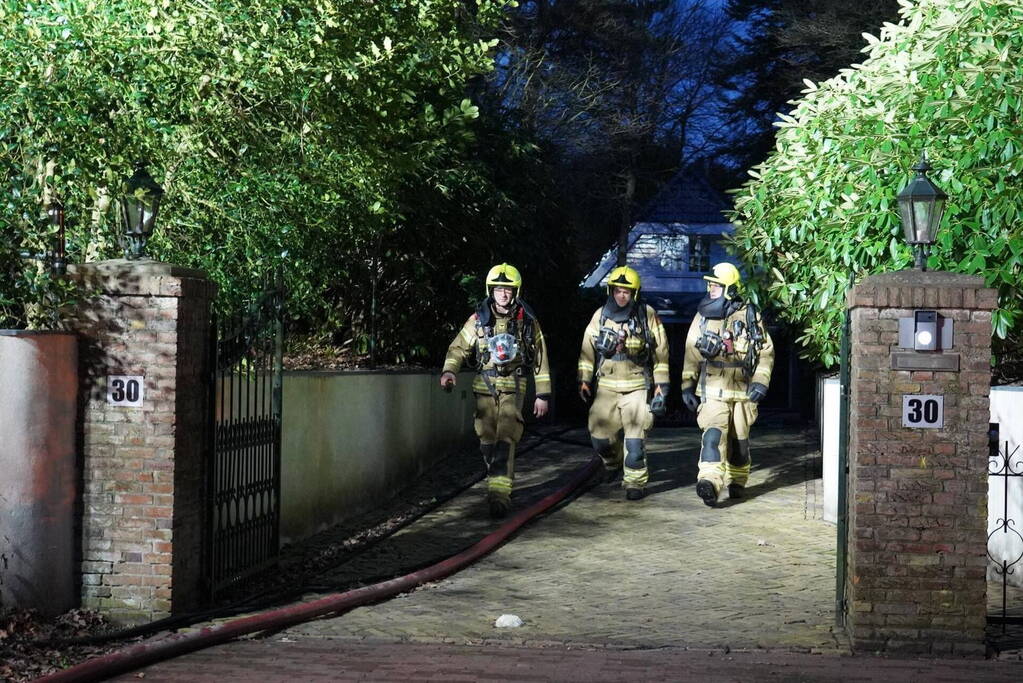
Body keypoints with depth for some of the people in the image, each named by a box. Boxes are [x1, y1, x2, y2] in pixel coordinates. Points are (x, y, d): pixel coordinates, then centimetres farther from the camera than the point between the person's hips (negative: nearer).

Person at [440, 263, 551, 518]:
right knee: (487, 440, 3)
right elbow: (459, 348, 2)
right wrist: (449, 371, -18)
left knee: (505, 439, -15)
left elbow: (540, 359, 7)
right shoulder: (478, 320, 3)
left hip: (513, 387, -2)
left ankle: (500, 494, -21)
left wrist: (543, 394, 6)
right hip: (485, 386, 2)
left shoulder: (527, 321, 2)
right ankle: (497, 483, 21)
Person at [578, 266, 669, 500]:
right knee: (599, 434, 2)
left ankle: (635, 482, 5)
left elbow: (660, 351, 3)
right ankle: (613, 461, 33)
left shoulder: (648, 316, -2)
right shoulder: (600, 315, 4)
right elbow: (588, 349, 11)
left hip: (637, 387, -3)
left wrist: (661, 385, 1)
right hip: (606, 386, 3)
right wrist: (584, 380, 6)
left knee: (635, 437, -7)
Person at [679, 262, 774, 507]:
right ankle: (710, 483, -32)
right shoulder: (703, 316, 5)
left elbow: (766, 351, 4)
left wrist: (760, 382, -6)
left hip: (742, 390, 0)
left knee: (739, 440, 12)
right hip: (712, 390, 0)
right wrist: (688, 385, 5)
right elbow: (691, 352, 9)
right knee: (713, 434, -19)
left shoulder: (750, 316, 1)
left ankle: (737, 481, 30)